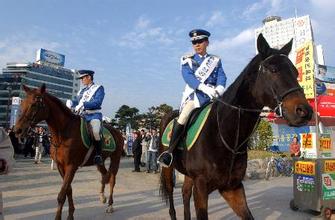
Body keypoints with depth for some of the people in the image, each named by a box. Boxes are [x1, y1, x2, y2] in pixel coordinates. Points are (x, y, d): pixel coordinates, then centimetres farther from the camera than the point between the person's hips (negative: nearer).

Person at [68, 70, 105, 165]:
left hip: (94, 115, -7)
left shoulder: (99, 88, 3)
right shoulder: (82, 91, 23)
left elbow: (97, 102, -12)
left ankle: (98, 154, -19)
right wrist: (71, 102, -3)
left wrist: (83, 104, -22)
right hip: (82, 115, 7)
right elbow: (77, 101, 20)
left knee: (96, 132, -35)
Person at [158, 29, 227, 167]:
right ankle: (170, 152, -25)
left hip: (213, 95, 3)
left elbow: (221, 77, 5)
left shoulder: (216, 60, 20)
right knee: (184, 116, -29)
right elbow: (188, 76, -6)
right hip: (195, 94, -3)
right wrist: (205, 88, -23)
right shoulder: (188, 60, 13)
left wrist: (219, 89, -20)